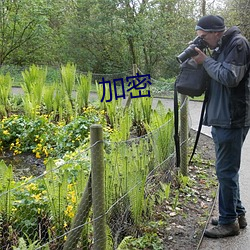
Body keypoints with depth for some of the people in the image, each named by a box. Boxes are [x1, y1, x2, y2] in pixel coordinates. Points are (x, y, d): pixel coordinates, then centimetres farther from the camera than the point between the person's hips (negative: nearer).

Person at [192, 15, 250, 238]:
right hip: (222, 119, 10)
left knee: (226, 171, -3)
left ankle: (229, 222, 9)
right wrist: (203, 60, 3)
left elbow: (230, 77, -21)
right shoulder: (221, 47, 16)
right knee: (228, 170, 16)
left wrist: (206, 61, -11)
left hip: (232, 120, -10)